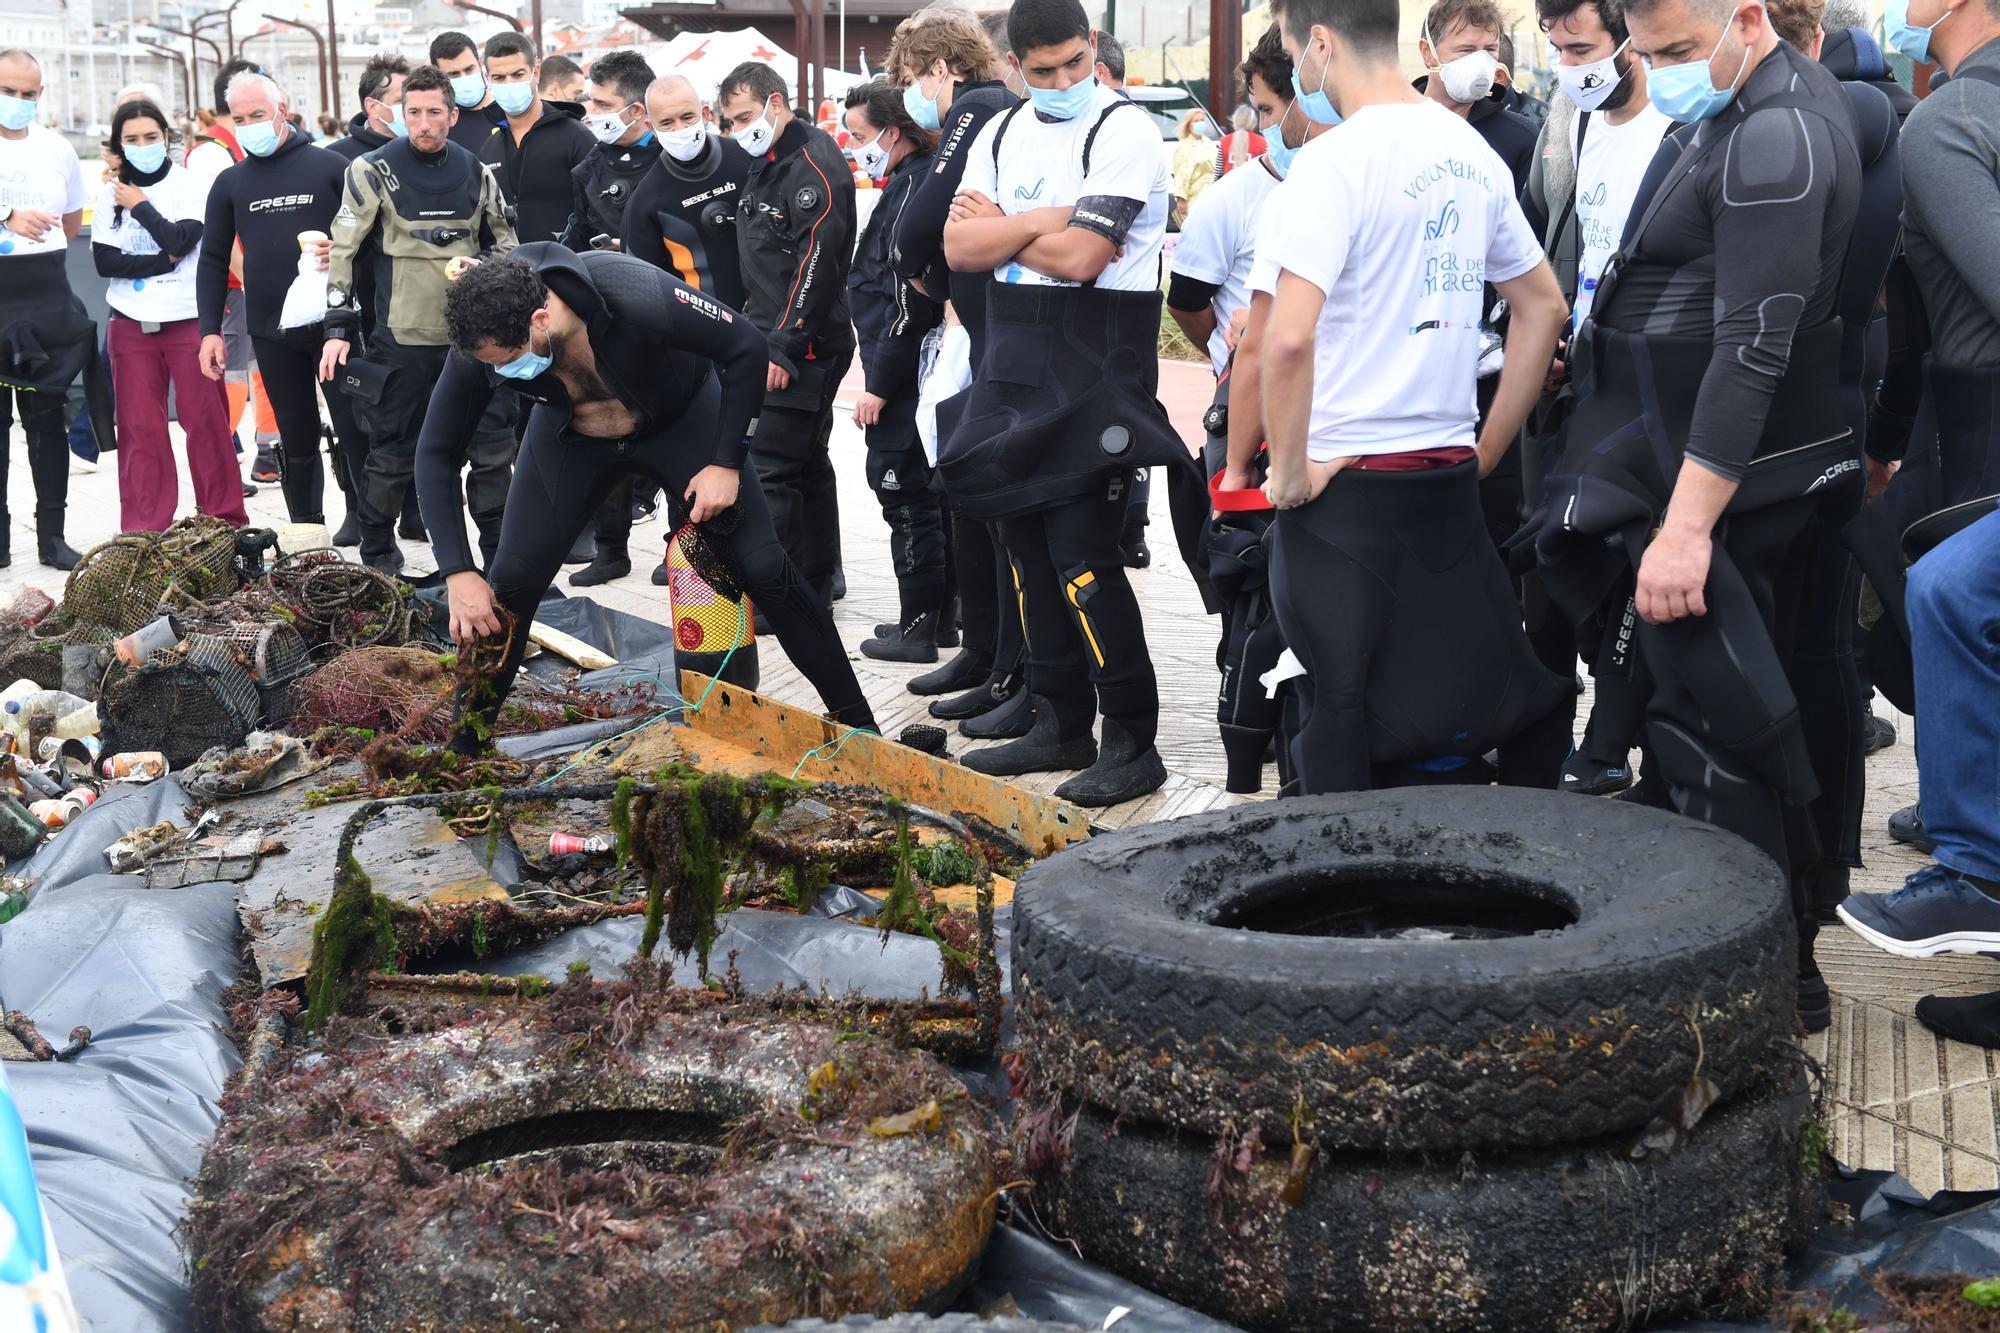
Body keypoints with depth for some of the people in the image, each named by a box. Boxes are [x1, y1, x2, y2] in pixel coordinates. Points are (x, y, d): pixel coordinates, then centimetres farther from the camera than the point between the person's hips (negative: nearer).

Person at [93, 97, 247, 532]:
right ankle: (144, 528, 8)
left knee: (205, 420, -2)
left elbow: (179, 240, -14)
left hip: (189, 320, -2)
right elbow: (104, 260, -2)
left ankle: (225, 520, 6)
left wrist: (140, 206, -5)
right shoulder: (111, 195, 7)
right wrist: (164, 261, -11)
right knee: (139, 426, 3)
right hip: (131, 325, 2)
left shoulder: (192, 186, 0)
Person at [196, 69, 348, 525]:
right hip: (271, 334, 3)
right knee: (297, 439, 8)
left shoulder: (330, 167, 1)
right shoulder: (230, 184, 10)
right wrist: (210, 330, 4)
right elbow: (213, 261, 13)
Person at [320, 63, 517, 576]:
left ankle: (499, 550, 14)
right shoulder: (373, 172, -3)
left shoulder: (476, 173, 8)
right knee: (393, 451, 3)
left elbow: (504, 245, 20)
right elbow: (344, 252, -2)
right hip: (402, 337, -3)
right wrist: (339, 327, -6)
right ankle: (377, 554, 18)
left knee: (494, 446, 2)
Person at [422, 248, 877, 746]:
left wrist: (727, 463, -23)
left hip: (683, 418, -2)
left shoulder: (637, 296, -41)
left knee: (762, 567, -8)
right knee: (510, 583, -9)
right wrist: (456, 573, -26)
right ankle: (461, 751, 7)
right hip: (571, 435, 2)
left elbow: (746, 347, -27)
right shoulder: (480, 347, -30)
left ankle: (855, 719, 8)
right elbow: (435, 453, -19)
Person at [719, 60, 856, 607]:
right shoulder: (764, 164, 16)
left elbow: (817, 263, -20)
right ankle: (816, 582, 22)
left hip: (802, 345, -10)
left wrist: (783, 346, -21)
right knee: (806, 463, 14)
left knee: (770, 466, -11)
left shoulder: (815, 165, -14)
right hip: (772, 338, 10)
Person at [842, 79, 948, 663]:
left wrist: (878, 385, -18)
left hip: (903, 373, -10)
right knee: (927, 493, 15)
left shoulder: (912, 188, -17)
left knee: (903, 491, -4)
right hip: (916, 372, 10)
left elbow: (909, 301, -22)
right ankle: (939, 614, 23)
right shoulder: (914, 182, 14)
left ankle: (918, 625, 3)